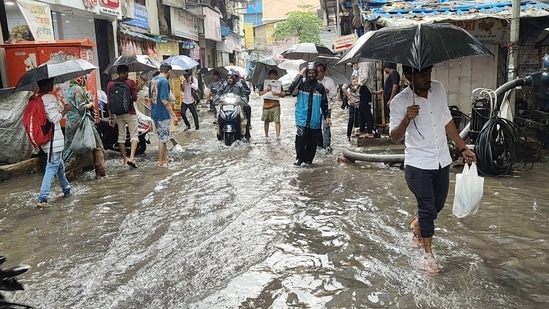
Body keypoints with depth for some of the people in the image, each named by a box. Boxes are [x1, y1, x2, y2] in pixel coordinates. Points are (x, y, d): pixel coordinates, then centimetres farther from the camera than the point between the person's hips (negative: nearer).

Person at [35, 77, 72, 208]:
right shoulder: (50, 98, -15)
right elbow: (54, 118, -21)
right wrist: (65, 110, -7)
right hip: (54, 139, -9)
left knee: (59, 165, 23)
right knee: (52, 168, -7)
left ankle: (66, 189, 39)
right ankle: (42, 199, -13)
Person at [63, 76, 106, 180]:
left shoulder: (67, 91, 13)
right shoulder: (78, 89, -11)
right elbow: (81, 107, -17)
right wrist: (90, 104, 0)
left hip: (70, 123, 7)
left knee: (70, 149, 11)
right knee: (97, 146, 5)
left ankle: (68, 174, 9)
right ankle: (100, 172, 7)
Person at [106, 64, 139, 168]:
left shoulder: (110, 84, 4)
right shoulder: (131, 83, -5)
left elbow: (109, 102, 2)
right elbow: (134, 98, -8)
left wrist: (110, 117, 6)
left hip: (118, 113, 4)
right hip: (130, 113, -3)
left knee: (121, 136, 13)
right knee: (134, 135, 0)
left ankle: (125, 159, 18)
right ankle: (131, 157, -17)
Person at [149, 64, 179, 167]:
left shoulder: (152, 80, 10)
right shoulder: (164, 81, -17)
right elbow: (164, 100, -23)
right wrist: (173, 115, -21)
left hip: (154, 113, 9)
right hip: (163, 114, -9)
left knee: (162, 137, 19)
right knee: (163, 138, 1)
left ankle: (165, 158, 27)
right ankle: (161, 162, 9)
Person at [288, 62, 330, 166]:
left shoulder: (320, 87, 7)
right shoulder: (301, 84, 1)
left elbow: (324, 103, 13)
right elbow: (292, 90, -19)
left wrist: (327, 116, 10)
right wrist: (300, 75, -17)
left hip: (315, 120, 2)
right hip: (302, 119, -2)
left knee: (313, 141, 7)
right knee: (300, 139, -10)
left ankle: (308, 159, 21)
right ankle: (299, 158, 6)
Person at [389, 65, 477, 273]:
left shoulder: (438, 89, -1)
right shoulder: (400, 102, -16)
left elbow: (447, 121, 10)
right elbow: (394, 137, -15)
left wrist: (463, 148, 11)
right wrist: (407, 119, -33)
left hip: (442, 161, 5)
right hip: (418, 164, -5)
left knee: (438, 205, 17)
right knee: (427, 208, 1)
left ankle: (417, 224, 48)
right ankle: (428, 254, 20)